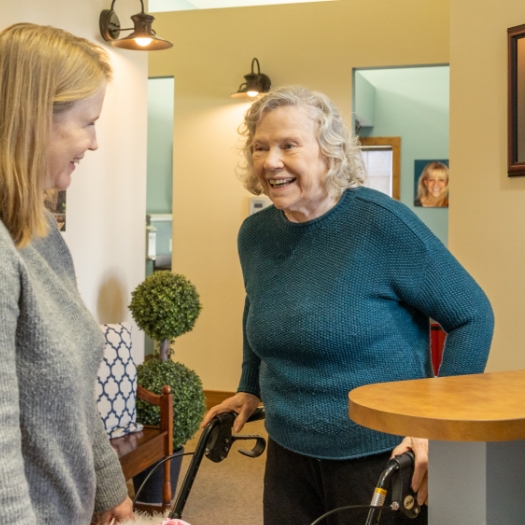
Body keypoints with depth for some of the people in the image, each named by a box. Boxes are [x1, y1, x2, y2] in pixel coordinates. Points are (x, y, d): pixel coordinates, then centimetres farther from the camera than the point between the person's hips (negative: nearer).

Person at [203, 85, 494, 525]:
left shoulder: (382, 222, -17)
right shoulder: (254, 234, 1)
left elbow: (473, 316, -12)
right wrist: (251, 389, 20)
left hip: (382, 459, -5)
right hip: (288, 456, 5)